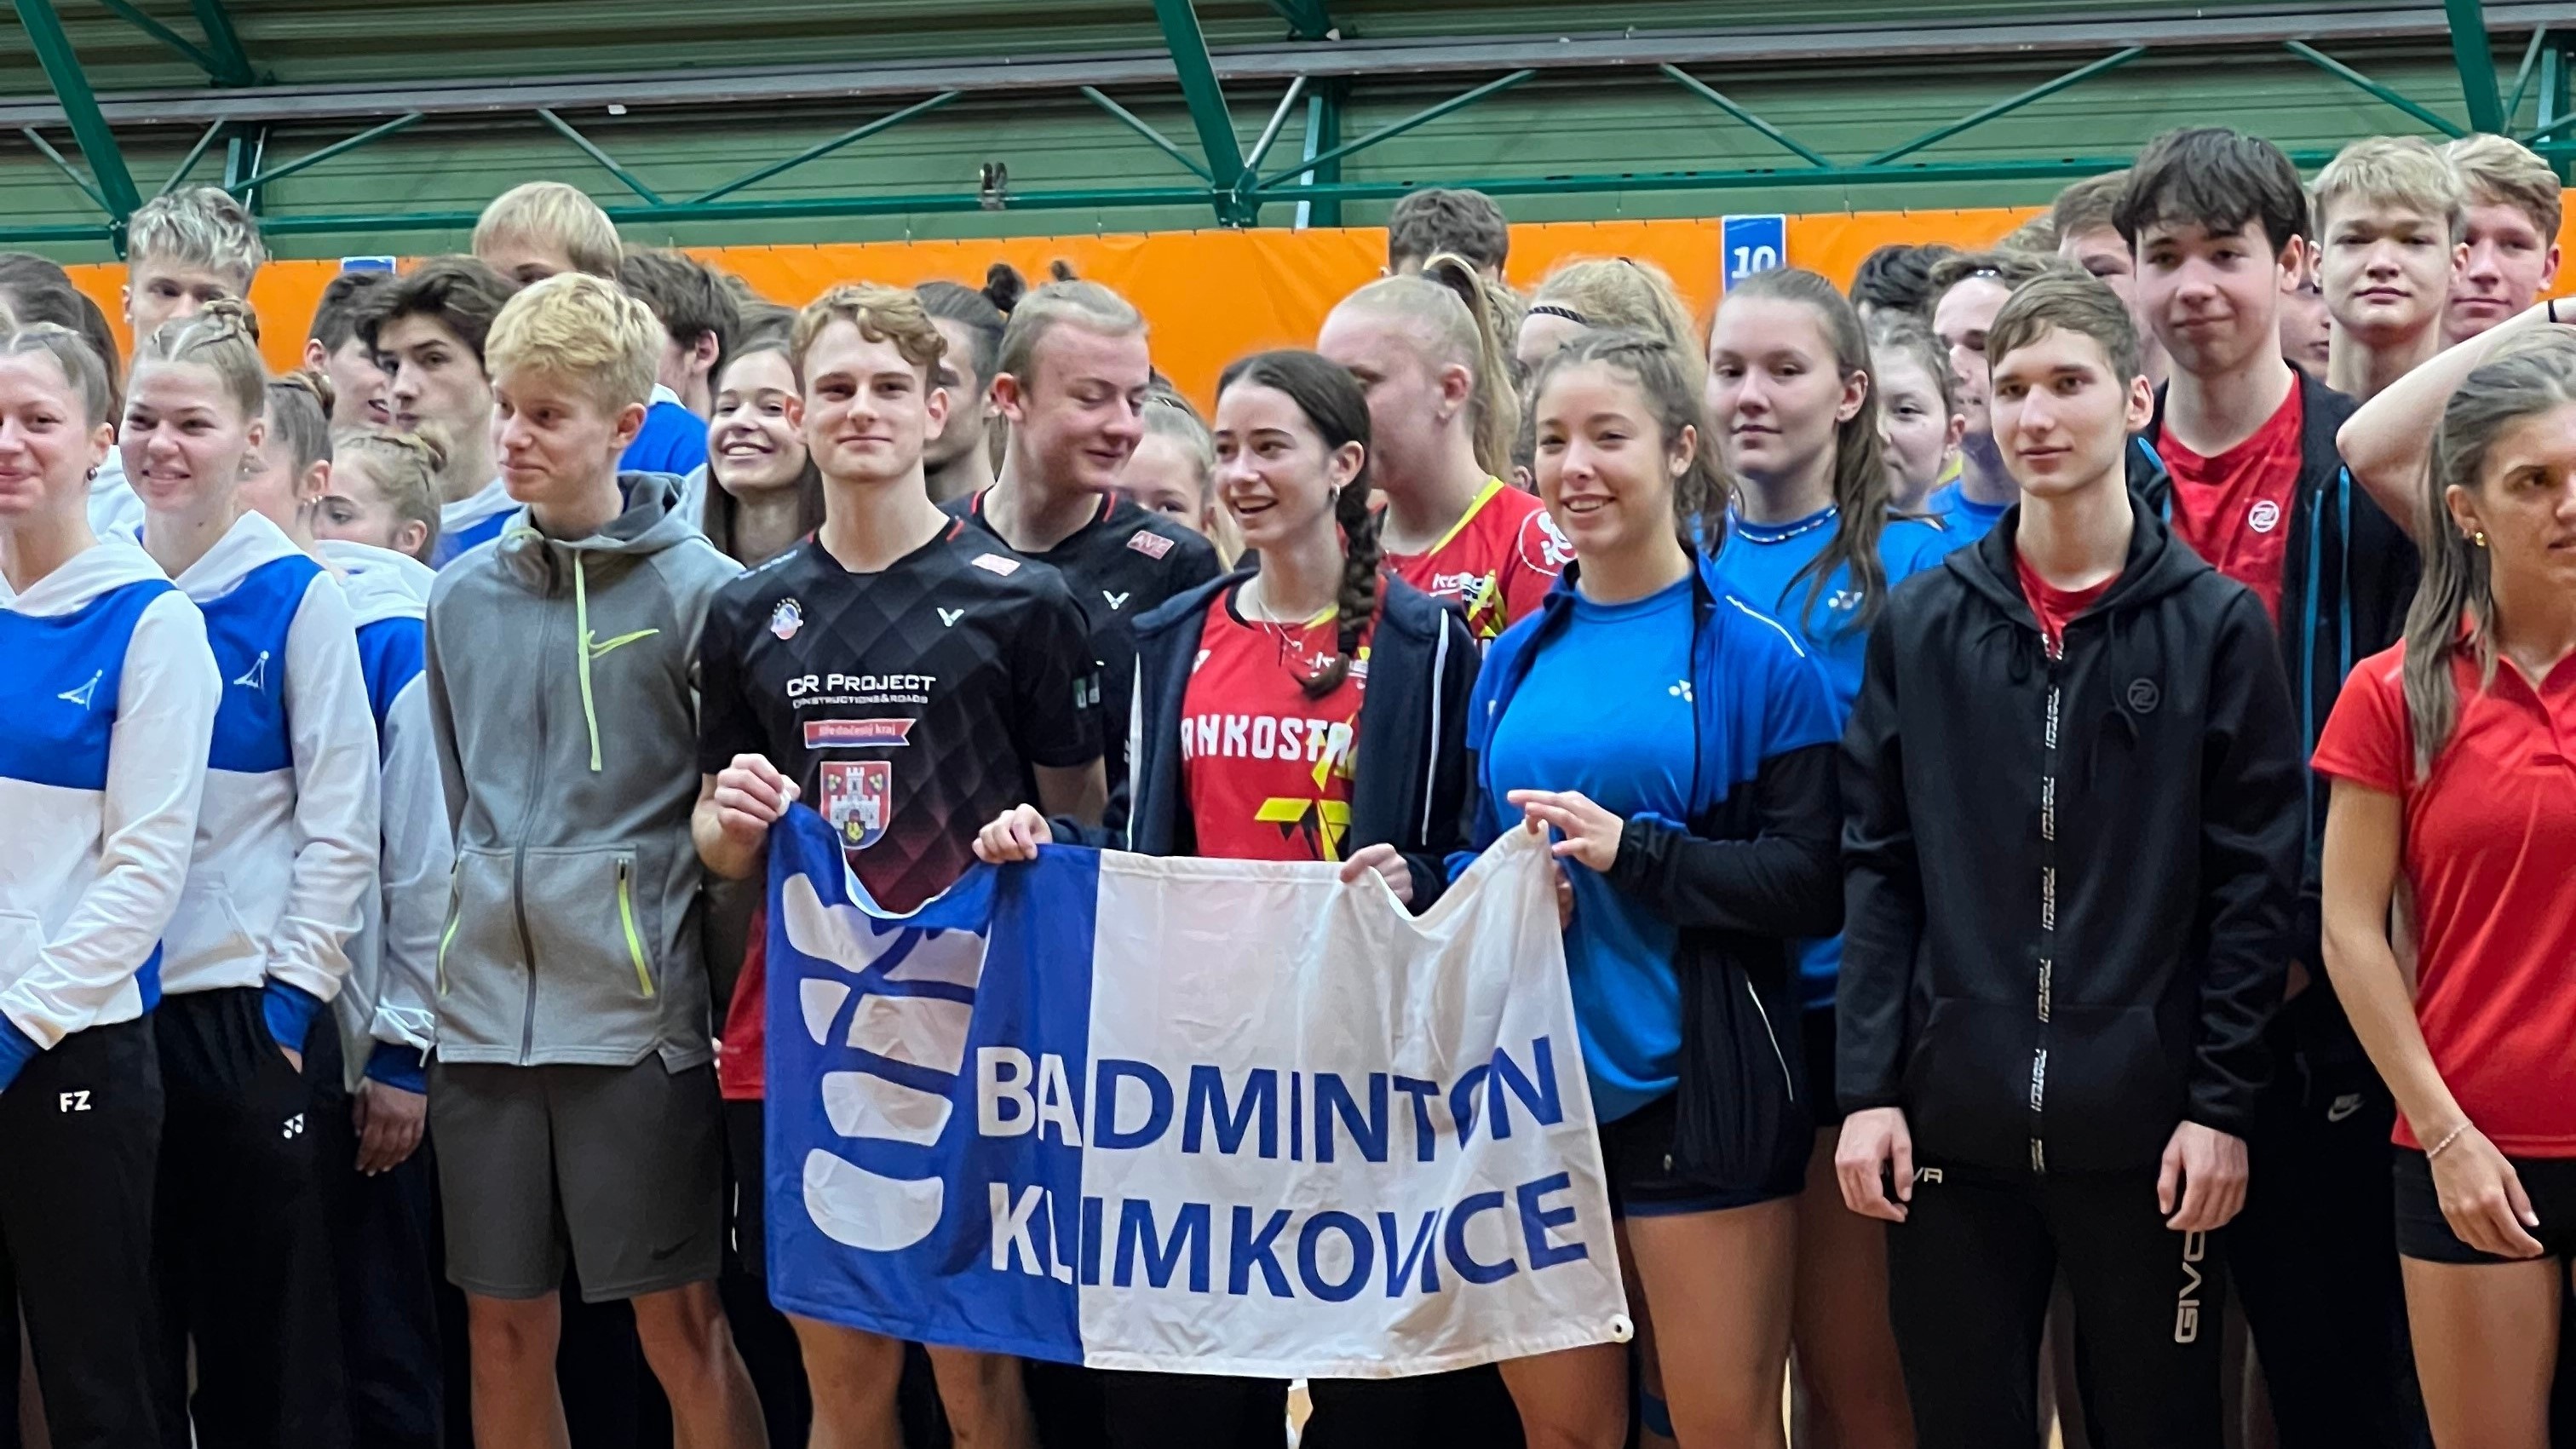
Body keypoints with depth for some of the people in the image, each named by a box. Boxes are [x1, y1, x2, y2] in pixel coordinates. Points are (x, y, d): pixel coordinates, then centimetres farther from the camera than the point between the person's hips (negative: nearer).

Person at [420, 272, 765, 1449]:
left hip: (641, 1011, -5)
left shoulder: (699, 591, -4)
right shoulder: (462, 597, 10)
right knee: (505, 1327, 9)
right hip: (485, 1009, 5)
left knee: (681, 1328, 1)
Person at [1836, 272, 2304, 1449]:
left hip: (2146, 1130, -2)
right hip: (1950, 1124, 2)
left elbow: (2255, 885, -2)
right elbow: (1877, 869, 5)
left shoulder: (2216, 623, 0)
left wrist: (2223, 1102, -7)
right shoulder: (1923, 624, 7)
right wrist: (1867, 1087, -2)